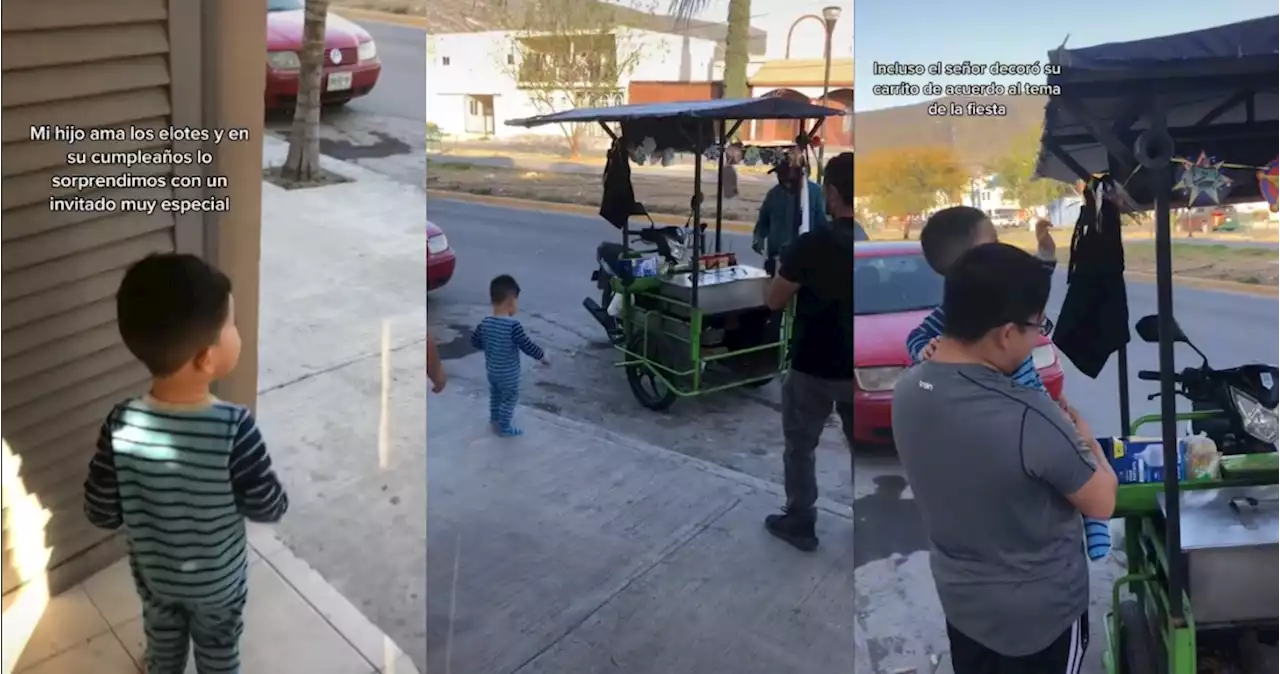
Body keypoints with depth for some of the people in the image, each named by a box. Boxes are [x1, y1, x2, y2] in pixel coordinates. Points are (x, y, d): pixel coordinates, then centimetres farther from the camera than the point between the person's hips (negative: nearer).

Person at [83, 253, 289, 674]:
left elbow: (101, 514, -14)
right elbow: (269, 509, -23)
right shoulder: (234, 428, -35)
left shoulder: (121, 426, -26)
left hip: (153, 574, 3)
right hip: (219, 580, -2)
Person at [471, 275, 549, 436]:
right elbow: (527, 346, -24)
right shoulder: (513, 325, -28)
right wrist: (542, 355, -10)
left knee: (495, 394, 26)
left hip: (491, 369, 7)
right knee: (510, 398, 11)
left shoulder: (485, 323, -8)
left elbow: (475, 341, 3)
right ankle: (504, 427, 19)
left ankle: (495, 418, 43)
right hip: (509, 373, -6)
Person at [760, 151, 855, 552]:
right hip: (857, 367, 5)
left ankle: (800, 523, 24)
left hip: (815, 368, -4)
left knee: (800, 445, 14)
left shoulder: (812, 245, -20)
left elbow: (773, 302, -11)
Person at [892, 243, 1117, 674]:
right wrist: (1084, 441, 0)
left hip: (960, 598, 6)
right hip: (1040, 611, -5)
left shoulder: (908, 391, -13)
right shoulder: (1028, 419, -34)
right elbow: (1102, 504, -17)